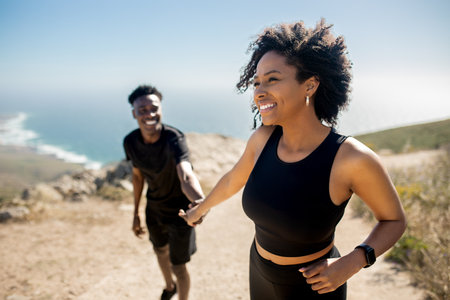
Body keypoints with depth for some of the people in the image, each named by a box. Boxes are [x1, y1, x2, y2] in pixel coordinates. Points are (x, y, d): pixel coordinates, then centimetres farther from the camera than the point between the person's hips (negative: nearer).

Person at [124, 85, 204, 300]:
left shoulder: (174, 138, -32)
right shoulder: (131, 142, -14)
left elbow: (185, 175, -50)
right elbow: (138, 176, 2)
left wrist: (200, 202, -71)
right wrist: (136, 214, 9)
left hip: (179, 209, -6)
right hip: (154, 208, 6)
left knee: (178, 267, 5)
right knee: (161, 252, 29)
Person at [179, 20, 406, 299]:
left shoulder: (352, 158, -30)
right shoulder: (263, 139, -16)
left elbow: (395, 220, -12)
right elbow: (232, 181, 4)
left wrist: (352, 263, -27)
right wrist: (199, 210, 20)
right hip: (263, 275, 5)